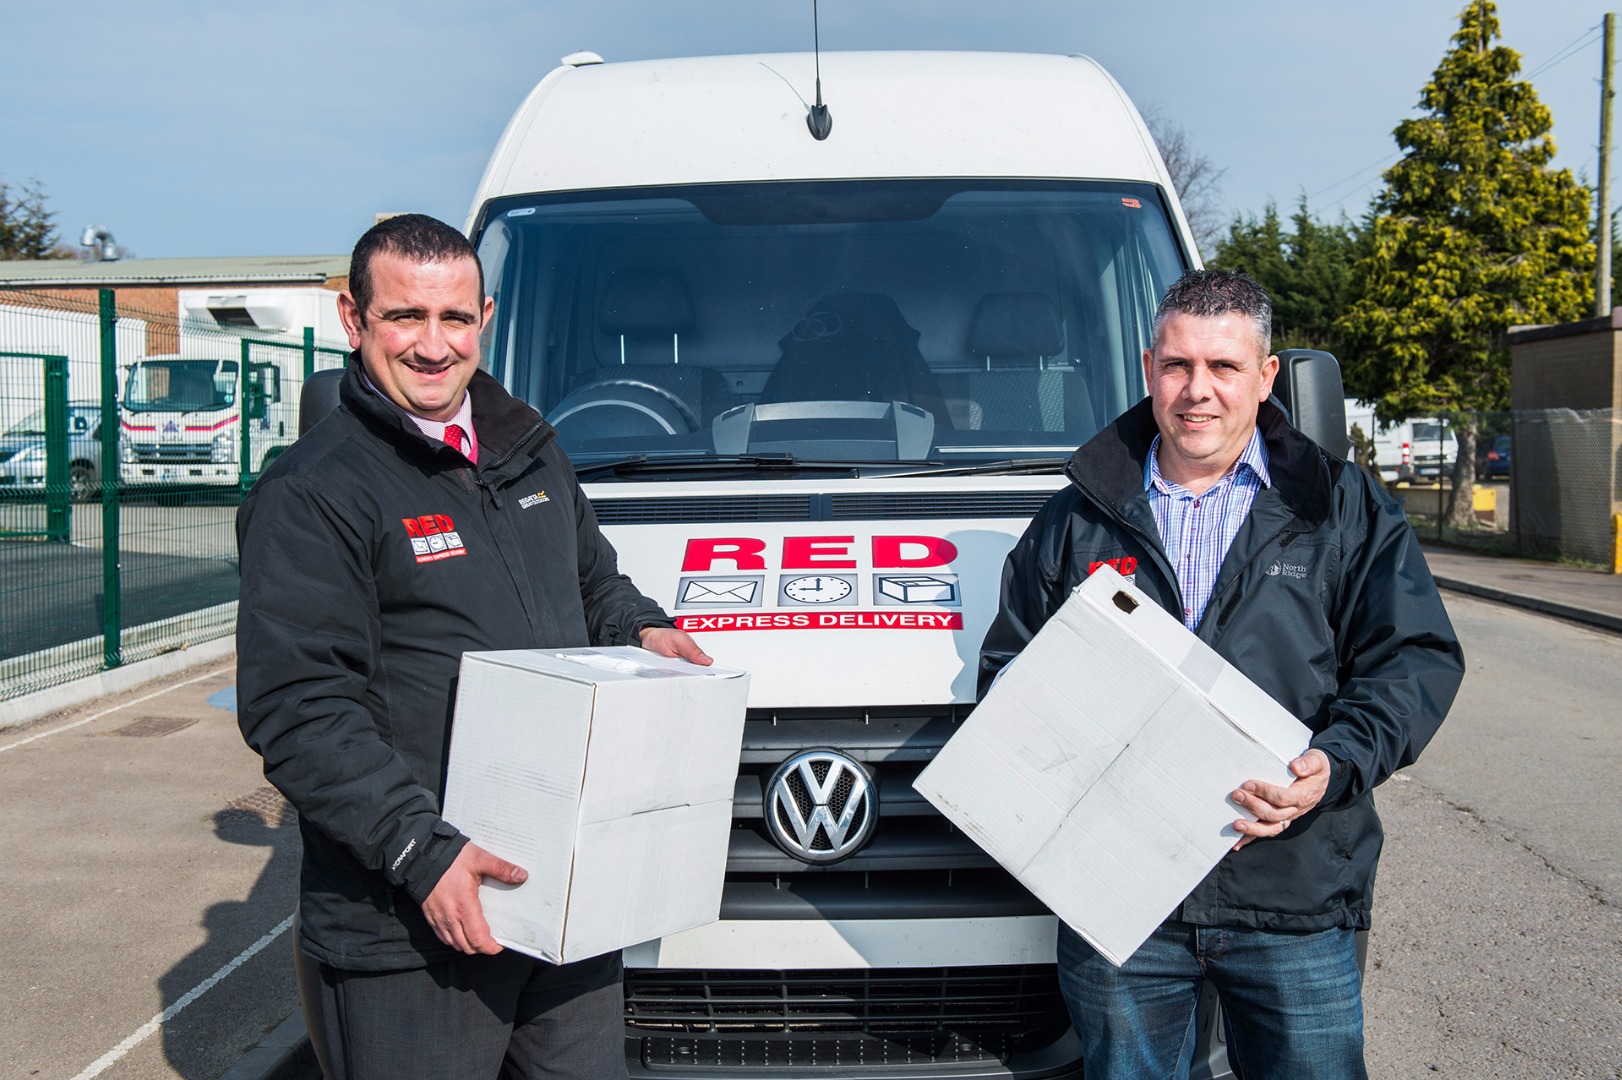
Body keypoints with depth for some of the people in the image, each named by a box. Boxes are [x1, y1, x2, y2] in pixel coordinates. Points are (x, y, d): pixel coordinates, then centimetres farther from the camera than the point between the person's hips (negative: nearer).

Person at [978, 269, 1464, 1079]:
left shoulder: (1344, 508, 6)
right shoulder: (1077, 519, 9)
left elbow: (1418, 658, 1)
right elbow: (1006, 670, 12)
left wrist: (1337, 763, -17)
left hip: (1296, 897, -1)